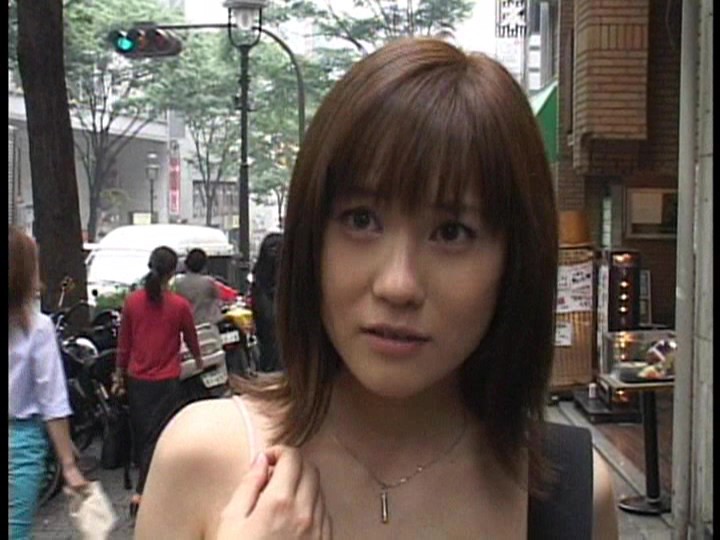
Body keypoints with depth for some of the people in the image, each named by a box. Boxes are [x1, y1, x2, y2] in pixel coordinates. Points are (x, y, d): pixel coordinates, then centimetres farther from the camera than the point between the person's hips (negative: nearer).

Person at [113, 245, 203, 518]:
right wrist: (198, 359, 26)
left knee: (140, 434, 17)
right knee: (157, 437, 1)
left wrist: (119, 376, 14)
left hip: (136, 380, 4)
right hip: (166, 381, -3)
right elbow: (191, 338, 6)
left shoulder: (132, 301, -3)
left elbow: (123, 343, 4)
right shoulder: (179, 305, -9)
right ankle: (141, 492, -8)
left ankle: (146, 483, 34)